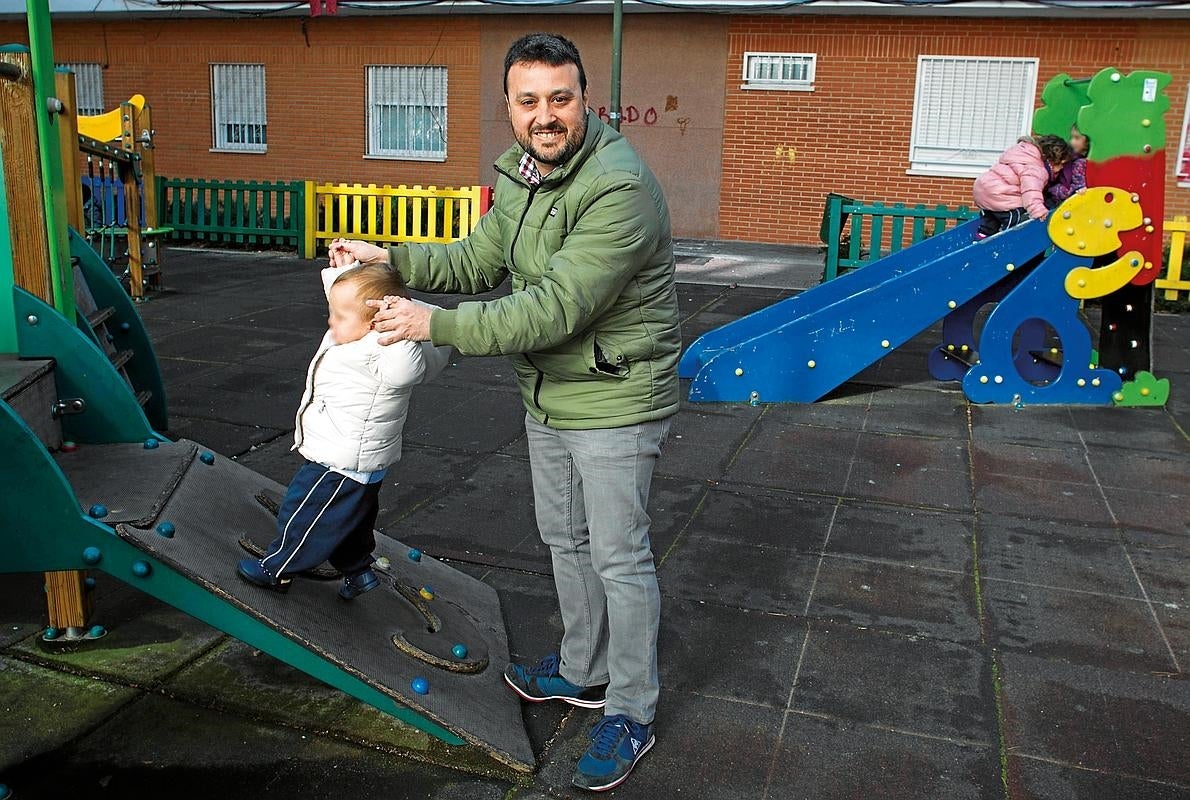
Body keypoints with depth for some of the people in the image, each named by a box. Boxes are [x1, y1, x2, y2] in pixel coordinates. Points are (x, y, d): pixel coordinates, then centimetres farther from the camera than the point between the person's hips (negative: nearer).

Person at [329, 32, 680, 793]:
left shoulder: (618, 188, -26)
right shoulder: (521, 172, 3)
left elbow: (554, 309, -30)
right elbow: (480, 261, 12)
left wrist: (437, 324, -25)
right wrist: (391, 258, 1)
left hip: (614, 402, -9)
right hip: (548, 395, 9)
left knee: (619, 557, 3)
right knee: (564, 538, 21)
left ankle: (632, 711, 22)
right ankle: (583, 670, 41)